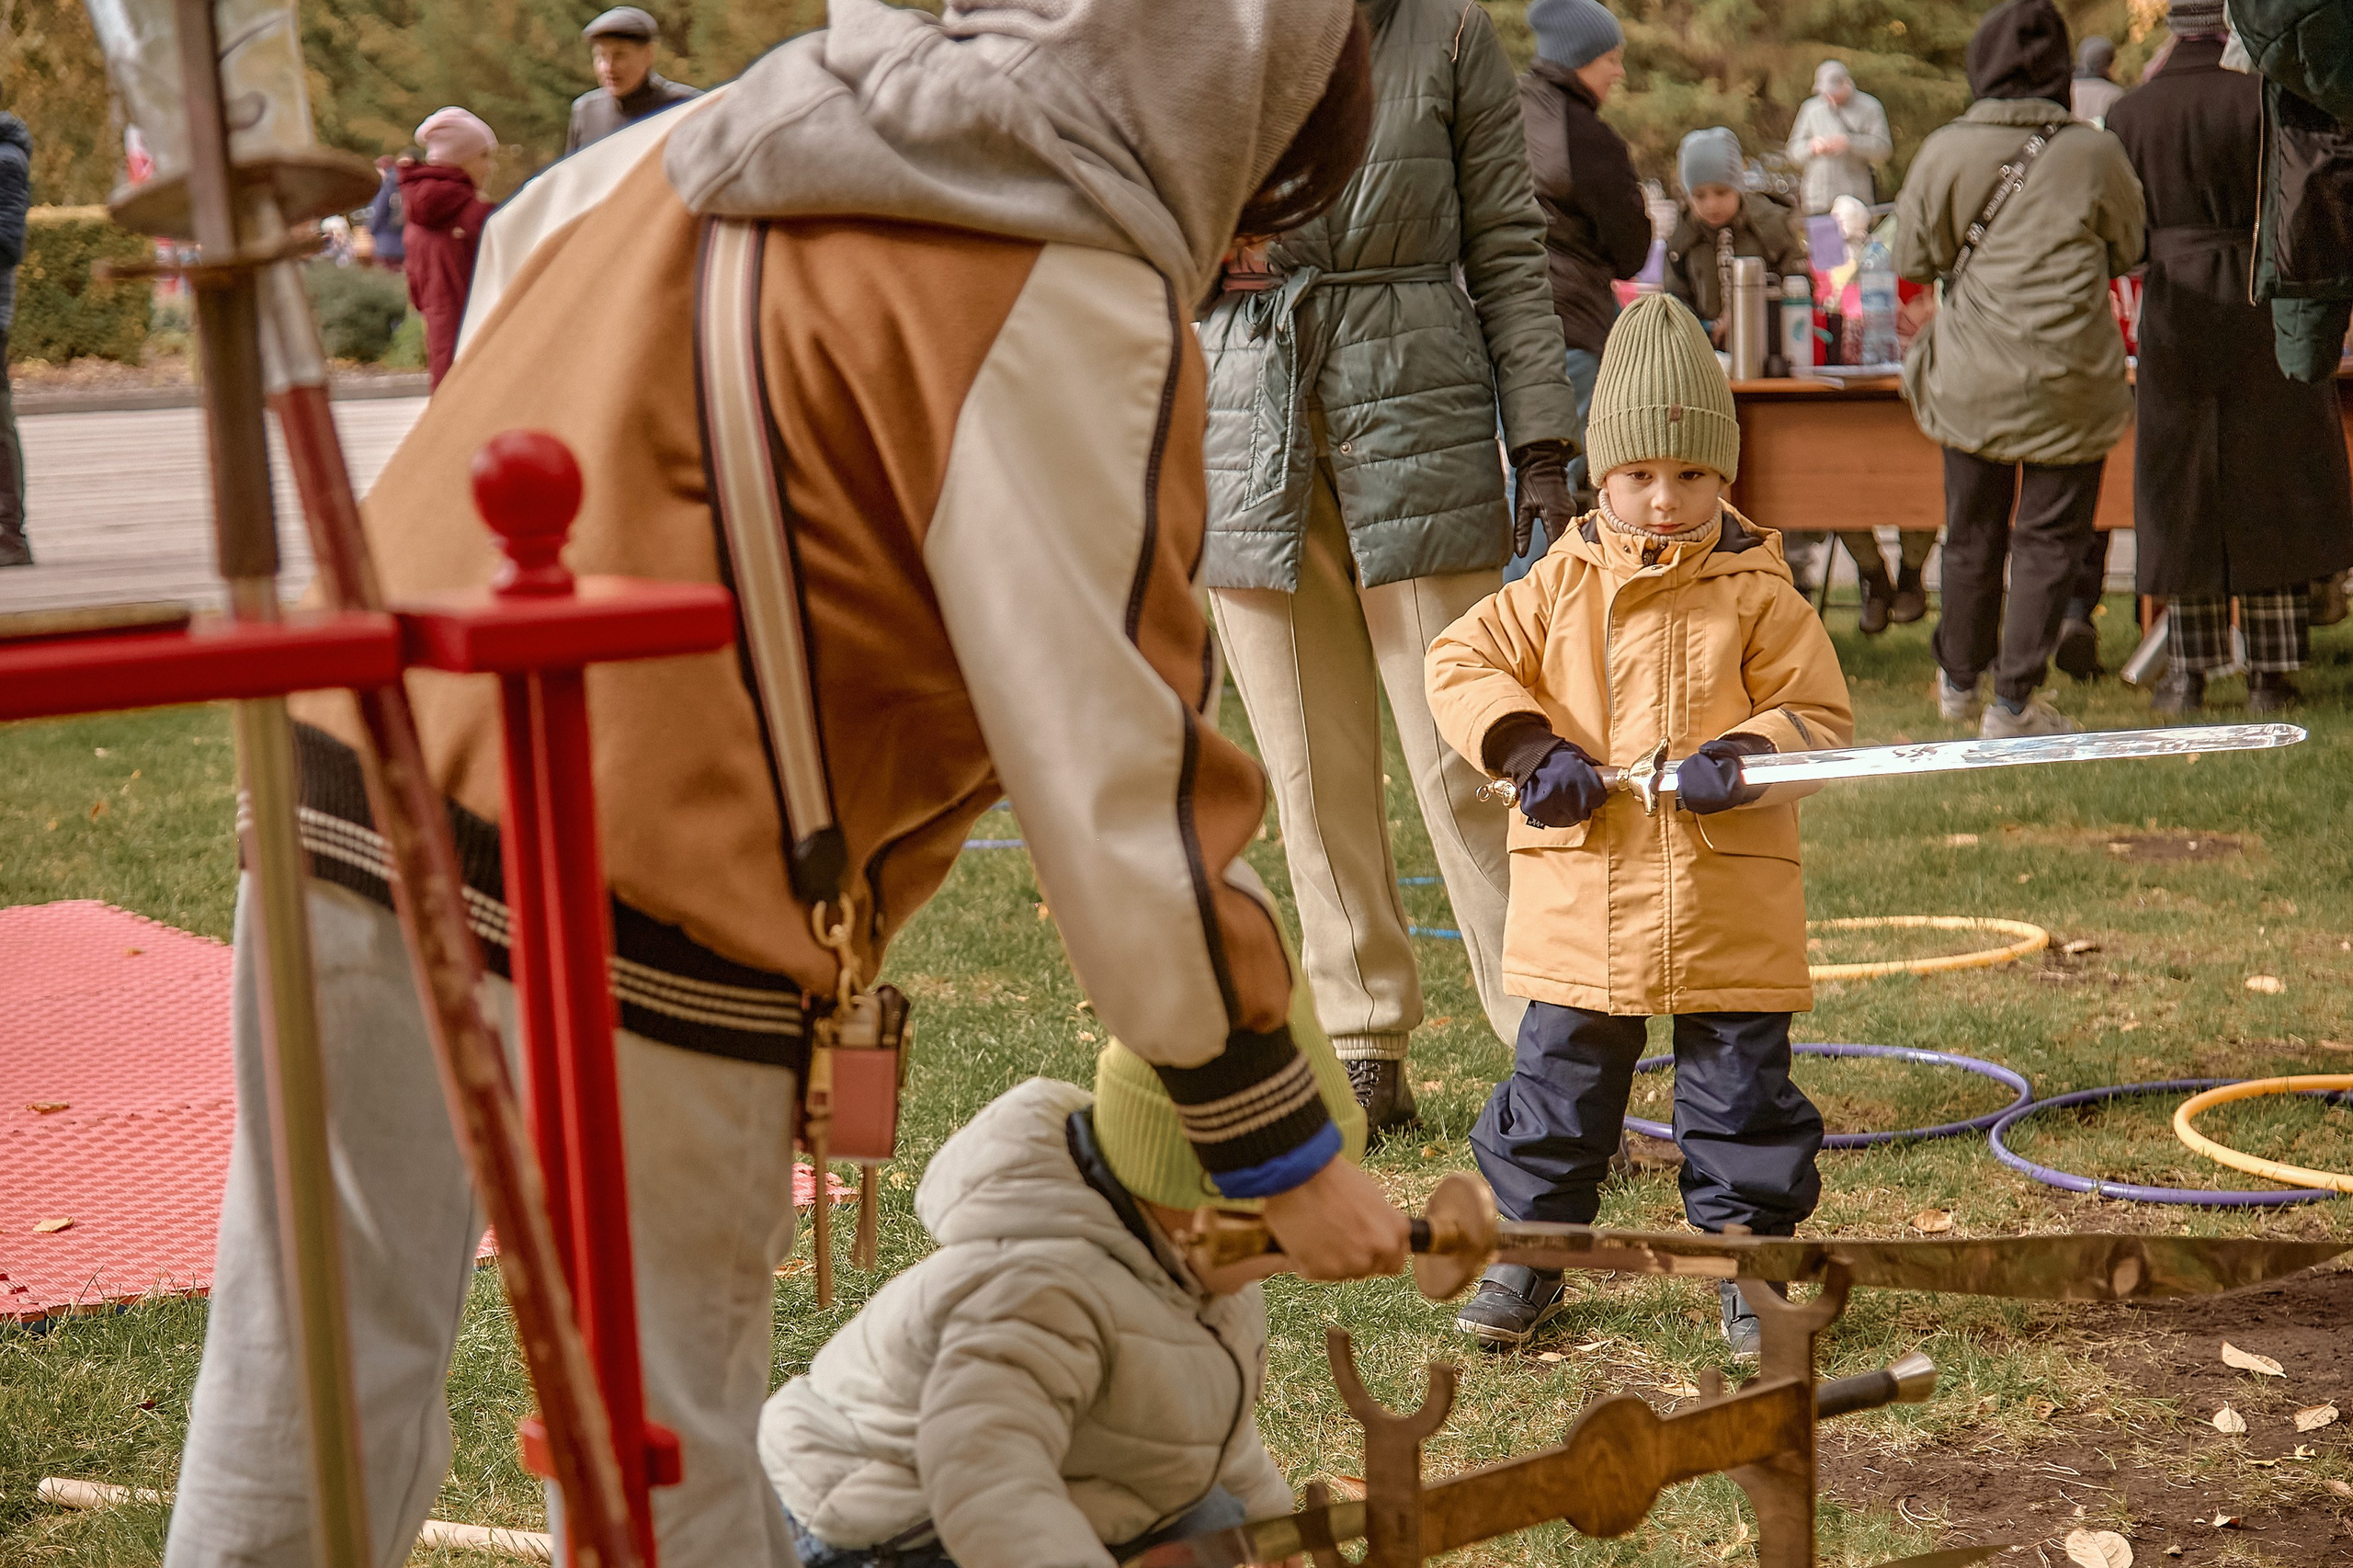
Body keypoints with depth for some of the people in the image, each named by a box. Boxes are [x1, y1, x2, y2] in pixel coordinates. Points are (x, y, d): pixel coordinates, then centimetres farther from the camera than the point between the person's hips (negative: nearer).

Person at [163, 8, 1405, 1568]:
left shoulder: (731, 135, 16)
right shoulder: (1080, 308, -6)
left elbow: (517, 251, 31)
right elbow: (1114, 769, -8)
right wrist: (1277, 1142, 1)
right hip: (629, 902, -7)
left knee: (299, 1407, 16)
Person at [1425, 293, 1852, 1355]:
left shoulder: (1758, 595, -2)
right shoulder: (1558, 586, 3)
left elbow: (1821, 717, 0)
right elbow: (1462, 662, 4)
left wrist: (1742, 757, -18)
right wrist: (1528, 748, -10)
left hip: (1728, 905, -1)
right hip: (1582, 896, 2)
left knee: (1741, 1087, 6)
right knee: (1557, 1077, 9)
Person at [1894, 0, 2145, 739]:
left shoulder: (1944, 151, -4)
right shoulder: (2094, 154, -6)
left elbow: (1913, 258, 5)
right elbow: (2127, 252, 8)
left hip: (1970, 375, 2)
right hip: (2069, 379, -2)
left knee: (1972, 532, 16)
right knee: (2050, 539, 6)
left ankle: (1960, 679, 32)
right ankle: (2013, 701, 5)